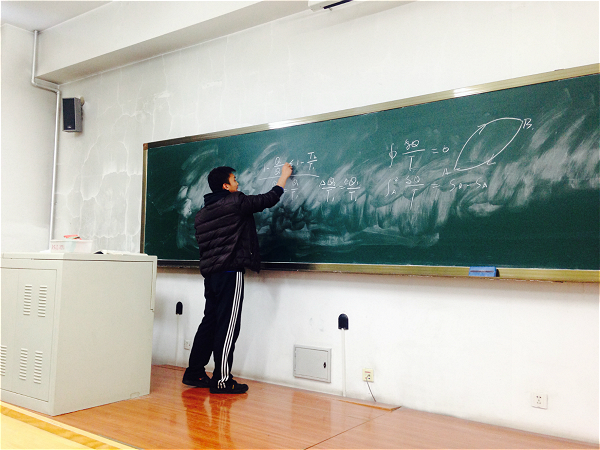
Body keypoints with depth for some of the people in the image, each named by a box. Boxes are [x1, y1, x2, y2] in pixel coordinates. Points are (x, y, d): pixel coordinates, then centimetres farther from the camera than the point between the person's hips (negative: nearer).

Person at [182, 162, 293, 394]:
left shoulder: (202, 213, 16)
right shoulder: (236, 203, -6)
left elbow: (202, 243, 18)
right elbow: (269, 199, 1)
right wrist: (284, 175, 15)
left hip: (210, 274, 8)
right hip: (231, 272, -8)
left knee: (210, 321, 14)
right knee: (228, 325, -5)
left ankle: (194, 373, 20)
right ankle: (222, 380, -1)